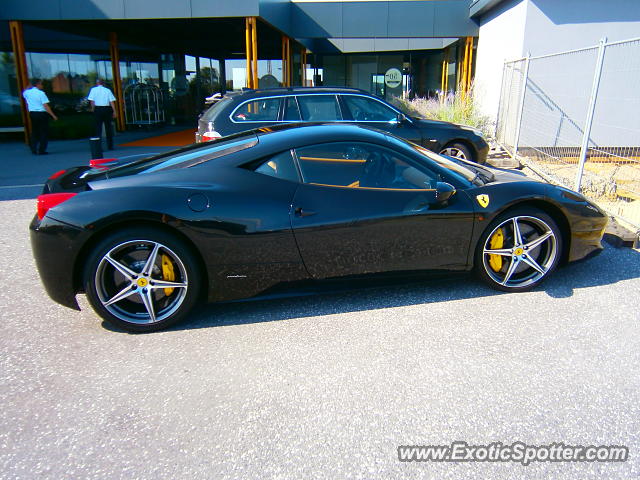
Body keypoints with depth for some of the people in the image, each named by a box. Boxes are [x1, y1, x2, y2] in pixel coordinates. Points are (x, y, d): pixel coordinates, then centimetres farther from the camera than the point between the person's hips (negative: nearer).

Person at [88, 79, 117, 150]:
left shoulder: (93, 90, 5)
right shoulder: (107, 90, 8)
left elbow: (91, 101, -4)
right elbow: (112, 101, 0)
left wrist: (93, 109, 7)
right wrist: (114, 111, 1)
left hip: (97, 109, -1)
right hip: (107, 109, 1)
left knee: (98, 128, 1)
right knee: (108, 127, 9)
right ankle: (110, 146, 11)